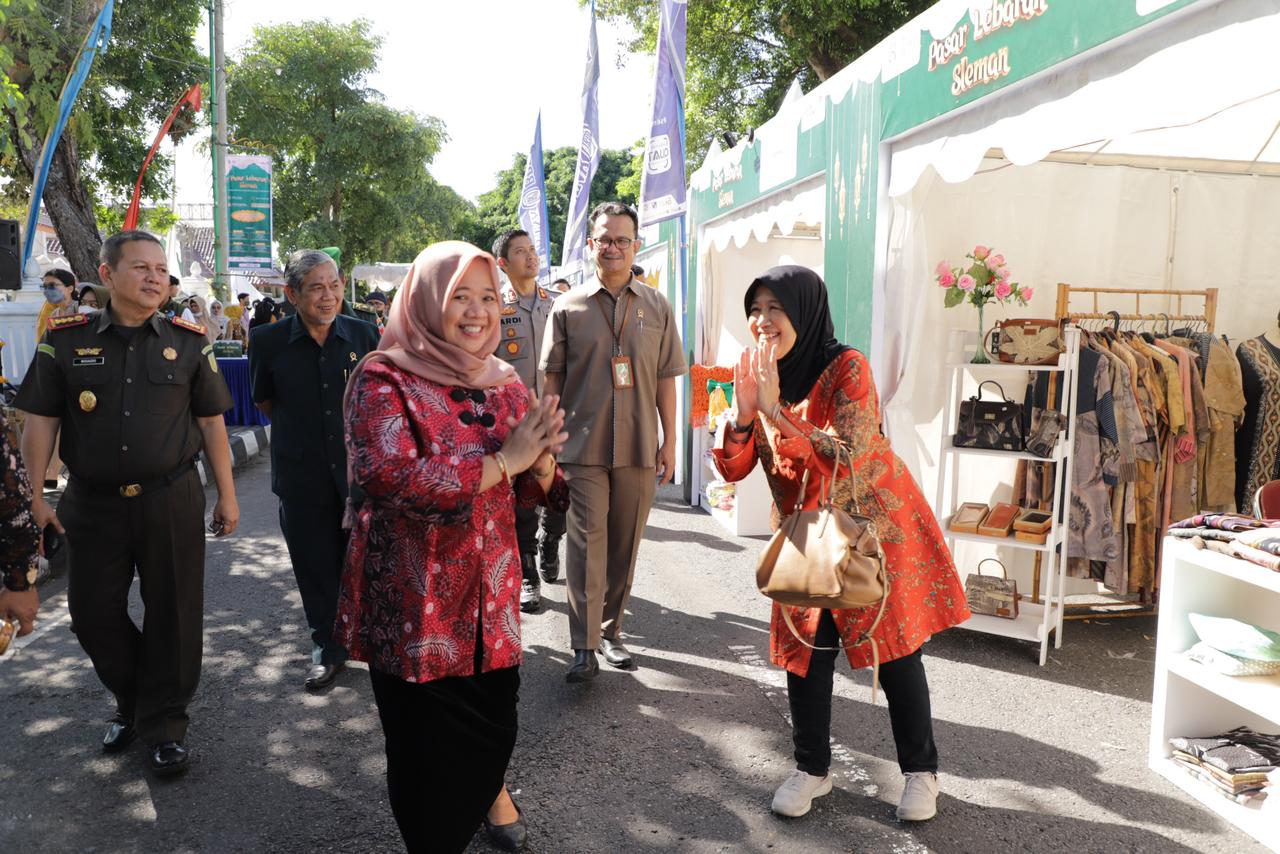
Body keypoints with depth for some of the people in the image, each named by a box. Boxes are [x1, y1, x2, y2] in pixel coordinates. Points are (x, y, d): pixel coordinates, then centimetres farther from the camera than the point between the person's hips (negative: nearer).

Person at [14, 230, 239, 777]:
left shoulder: (188, 342, 1)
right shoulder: (66, 340, 0)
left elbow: (211, 423, 3)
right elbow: (39, 422, 3)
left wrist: (227, 496, 3)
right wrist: (34, 497, -1)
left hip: (171, 501, -1)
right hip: (93, 503, 1)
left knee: (172, 616, 4)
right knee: (93, 613, 11)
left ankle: (164, 726, 21)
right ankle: (131, 704, 36)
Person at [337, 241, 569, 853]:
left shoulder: (504, 384, 6)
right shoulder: (383, 380, -11)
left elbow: (532, 490, 11)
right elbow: (388, 479, -28)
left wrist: (541, 460, -14)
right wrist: (502, 461, -23)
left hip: (491, 592, 5)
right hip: (412, 601, -4)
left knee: (494, 723, 16)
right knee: (427, 749, 8)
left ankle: (489, 790, 50)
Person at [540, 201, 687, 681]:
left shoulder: (656, 307, 9)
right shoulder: (568, 307, 5)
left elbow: (665, 379, 9)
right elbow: (553, 377, 6)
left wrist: (669, 442, 5)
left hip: (638, 447, 2)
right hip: (584, 446, -2)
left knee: (625, 546, 10)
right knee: (587, 546, -4)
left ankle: (611, 630, 25)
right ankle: (584, 646, 2)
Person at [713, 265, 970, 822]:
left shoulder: (846, 366, -19)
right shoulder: (760, 376, -2)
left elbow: (849, 454, -30)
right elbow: (732, 469, -5)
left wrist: (776, 411, -31)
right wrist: (743, 410, -23)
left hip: (877, 527, -4)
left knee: (896, 649, 5)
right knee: (804, 649, 5)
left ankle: (920, 771, 25)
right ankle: (812, 767, 25)